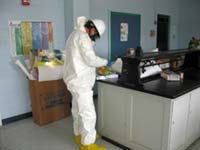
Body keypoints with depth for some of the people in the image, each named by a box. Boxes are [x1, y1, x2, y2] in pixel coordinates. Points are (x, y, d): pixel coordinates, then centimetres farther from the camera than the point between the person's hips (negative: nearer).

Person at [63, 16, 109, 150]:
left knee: (78, 109, 21)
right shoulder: (82, 36, -17)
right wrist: (106, 62, -7)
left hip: (76, 79, 11)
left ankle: (80, 134, 36)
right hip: (80, 81, -11)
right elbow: (91, 59, -21)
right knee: (88, 113, -4)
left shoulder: (75, 34, 16)